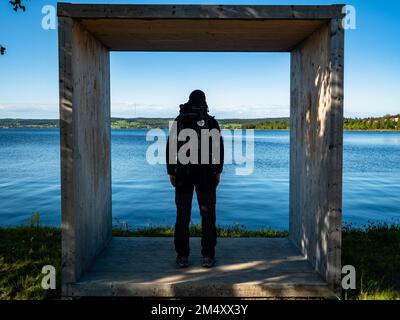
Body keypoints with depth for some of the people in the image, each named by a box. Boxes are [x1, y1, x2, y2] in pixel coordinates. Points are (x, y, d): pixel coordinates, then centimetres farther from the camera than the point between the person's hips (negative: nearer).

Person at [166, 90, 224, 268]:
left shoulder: (179, 121, 6)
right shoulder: (211, 122, 2)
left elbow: (171, 148, 3)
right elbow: (218, 147, -2)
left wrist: (171, 172, 7)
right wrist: (218, 171, 4)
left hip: (182, 173, 1)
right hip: (206, 174, -1)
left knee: (182, 215, 6)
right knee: (207, 215, 5)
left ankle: (182, 256, 8)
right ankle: (208, 256, 6)